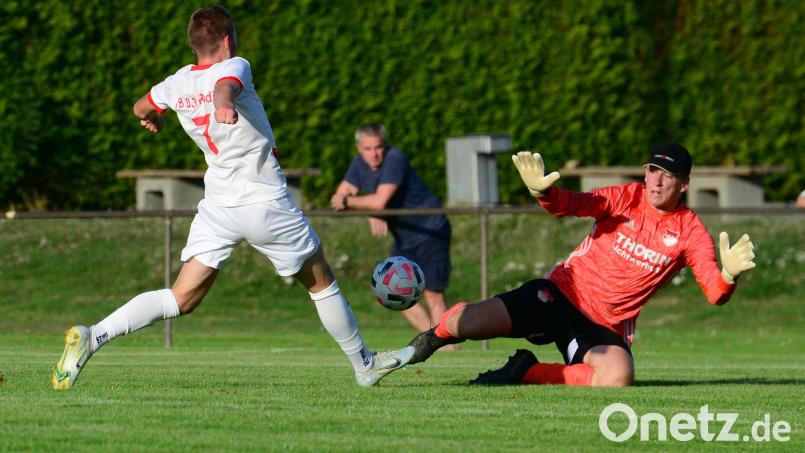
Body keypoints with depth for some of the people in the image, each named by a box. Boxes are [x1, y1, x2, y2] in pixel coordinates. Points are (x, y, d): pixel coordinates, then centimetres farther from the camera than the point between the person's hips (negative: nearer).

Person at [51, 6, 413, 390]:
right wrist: (223, 103, -59)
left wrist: (151, 118, 50)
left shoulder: (179, 83, 6)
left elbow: (141, 107, 25)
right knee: (321, 281, 15)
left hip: (217, 207, 5)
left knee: (181, 299, 0)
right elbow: (224, 85, -35)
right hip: (267, 204, -5)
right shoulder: (235, 67, -10)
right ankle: (364, 365, 28)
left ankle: (92, 336, -20)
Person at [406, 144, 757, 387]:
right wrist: (543, 191, -41)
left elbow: (715, 293, -12)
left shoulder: (690, 231, -4)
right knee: (470, 323, -20)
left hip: (605, 328, 1)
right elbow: (570, 205, -18)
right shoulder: (626, 198, -5)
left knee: (619, 378, -34)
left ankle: (527, 372, -8)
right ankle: (436, 336, 22)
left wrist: (729, 275, -36)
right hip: (563, 293, -1)